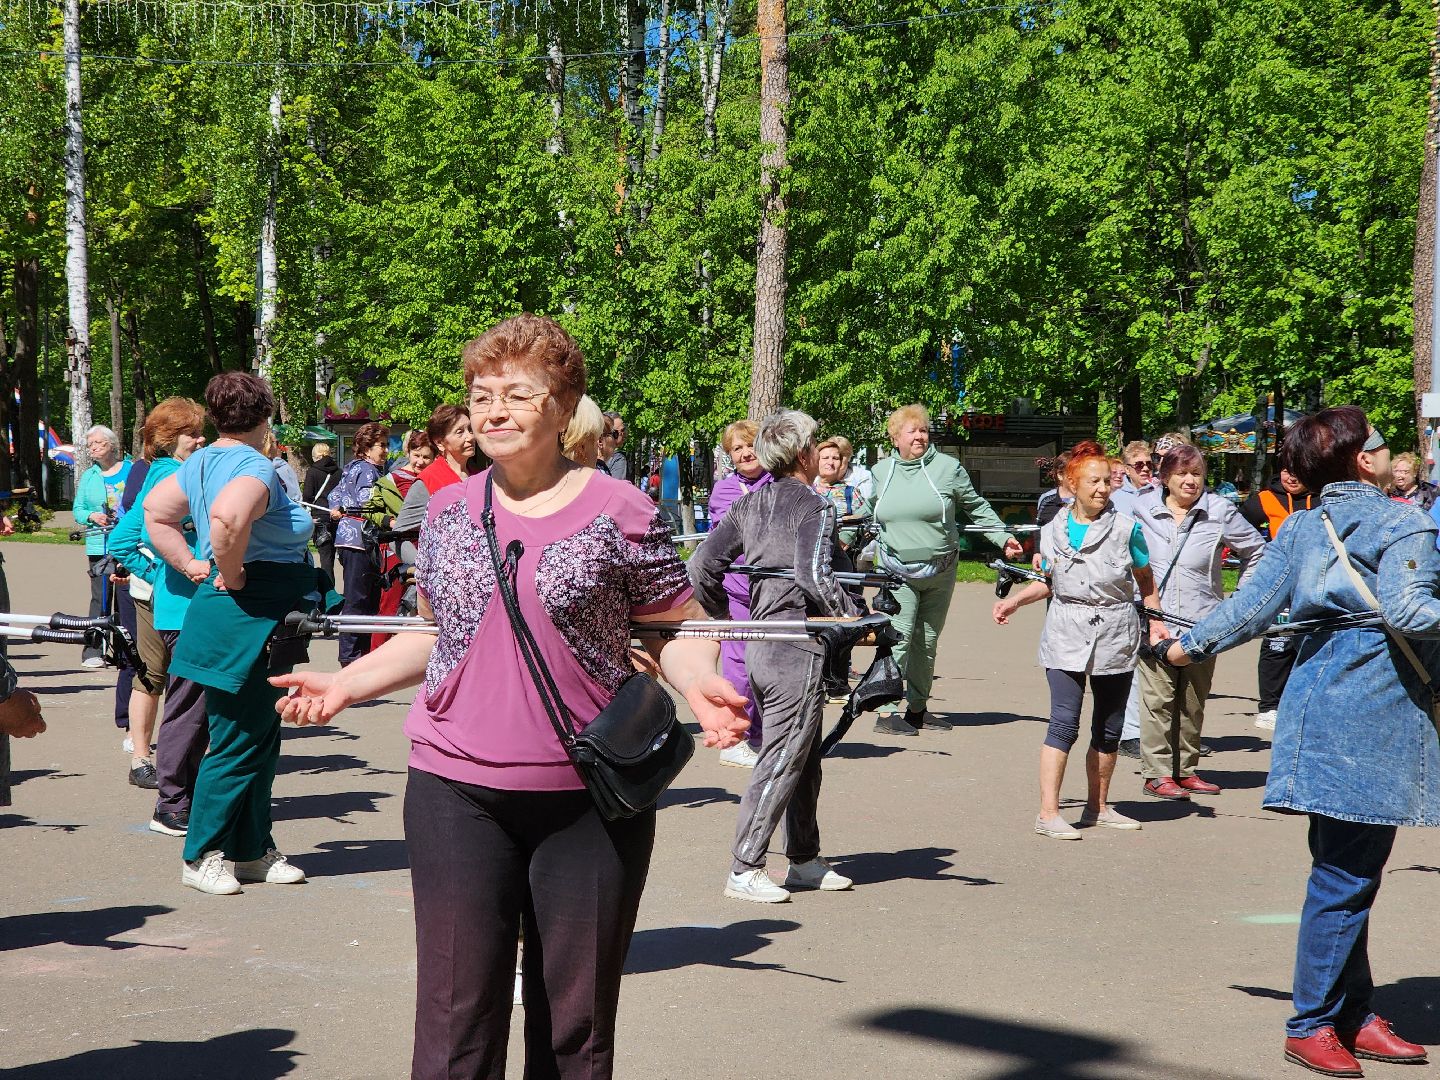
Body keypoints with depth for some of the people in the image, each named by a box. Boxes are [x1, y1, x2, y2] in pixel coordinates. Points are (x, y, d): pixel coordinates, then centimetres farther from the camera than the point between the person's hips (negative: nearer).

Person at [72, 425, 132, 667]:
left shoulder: (131, 470, 5)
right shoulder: (88, 477, 12)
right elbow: (78, 509, 13)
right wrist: (92, 516, -8)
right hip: (100, 545, 1)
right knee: (100, 598, -5)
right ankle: (93, 651, -2)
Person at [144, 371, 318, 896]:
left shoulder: (200, 462, 12)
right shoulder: (254, 468, -18)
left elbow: (155, 509, 22)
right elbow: (227, 517, -38)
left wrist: (189, 564, 15)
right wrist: (232, 575, -22)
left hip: (257, 625, 10)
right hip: (249, 621, -10)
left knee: (261, 739, 16)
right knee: (237, 744, -1)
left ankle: (253, 850, 24)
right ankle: (200, 857, 8)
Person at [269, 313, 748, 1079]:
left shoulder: (619, 514, -4)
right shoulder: (448, 511, 9)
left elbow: (678, 629, -1)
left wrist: (701, 684, -21)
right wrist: (345, 685, 9)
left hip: (590, 798, -2)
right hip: (456, 792, 3)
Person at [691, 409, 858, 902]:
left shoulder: (749, 503, 10)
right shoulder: (814, 507, -11)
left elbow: (701, 565, 6)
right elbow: (814, 575, -25)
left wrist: (722, 617, 17)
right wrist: (855, 616, -16)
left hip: (759, 643, 8)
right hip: (798, 648, -8)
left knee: (805, 758, 18)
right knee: (781, 761, -3)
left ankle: (804, 860, 26)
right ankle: (744, 870, -2)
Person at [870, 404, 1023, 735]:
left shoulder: (948, 467, 2)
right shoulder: (880, 472, 7)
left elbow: (977, 508, 8)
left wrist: (1003, 538, 4)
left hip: (940, 572, 1)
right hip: (897, 573, -1)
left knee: (927, 641, 9)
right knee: (898, 637, -13)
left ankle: (917, 709, 19)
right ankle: (886, 712, -13)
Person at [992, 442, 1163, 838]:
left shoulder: (1126, 527, 1)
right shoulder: (1053, 531, 5)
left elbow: (1146, 581, 10)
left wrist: (1156, 622, 3)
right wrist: (1014, 600, 4)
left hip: (1116, 638, 1)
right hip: (1067, 636, -1)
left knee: (1109, 728, 9)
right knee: (1064, 723, -12)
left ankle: (1098, 807, 23)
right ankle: (1048, 813, -14)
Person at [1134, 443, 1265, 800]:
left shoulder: (1220, 511, 2)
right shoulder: (1143, 509, 3)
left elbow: (1256, 551, 13)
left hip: (1203, 622, 2)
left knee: (1194, 701, 9)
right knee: (1158, 698, -7)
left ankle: (1185, 771, 18)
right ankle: (1157, 774, -2)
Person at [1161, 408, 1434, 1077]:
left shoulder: (1300, 528, 10)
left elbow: (1255, 603, 8)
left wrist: (1192, 644, 20)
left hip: (1322, 707, 8)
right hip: (1374, 720, -8)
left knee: (1348, 871, 14)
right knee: (1346, 877, -2)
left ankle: (1356, 1016, 22)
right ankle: (1312, 1026, 4)